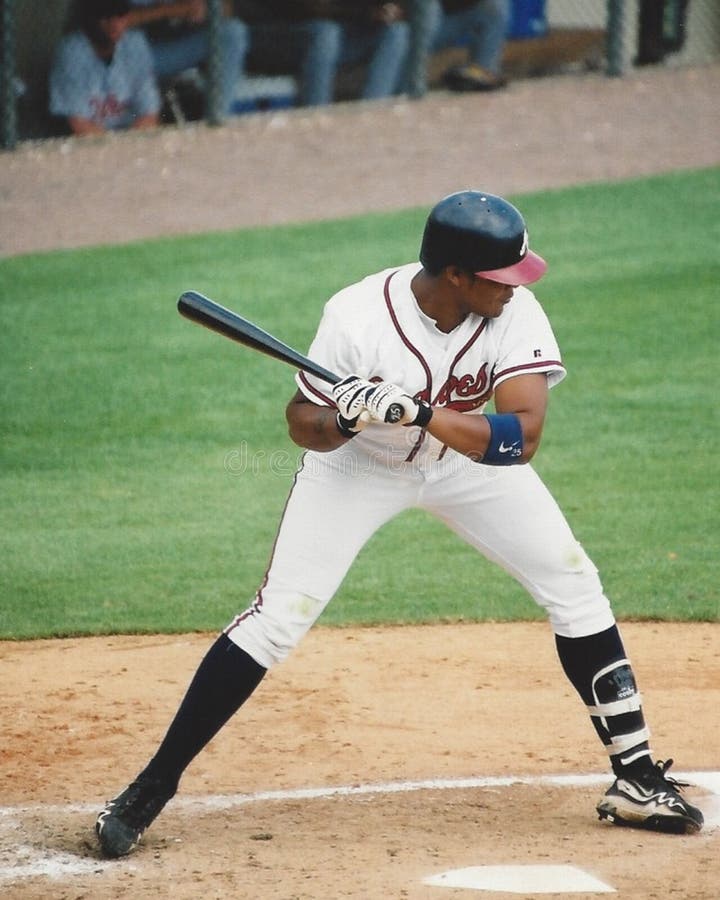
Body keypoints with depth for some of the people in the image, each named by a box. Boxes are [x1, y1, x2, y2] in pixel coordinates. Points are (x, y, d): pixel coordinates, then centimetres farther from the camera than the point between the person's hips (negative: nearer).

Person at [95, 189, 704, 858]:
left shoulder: (515, 313, -27)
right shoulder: (358, 318, -32)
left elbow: (522, 437, -36)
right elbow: (302, 423, -19)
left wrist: (420, 413, -47)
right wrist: (341, 421, -41)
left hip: (467, 457, 3)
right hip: (359, 463, -3)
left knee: (575, 587, -3)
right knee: (278, 616, -13)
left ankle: (636, 781, 8)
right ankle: (152, 786, -4)